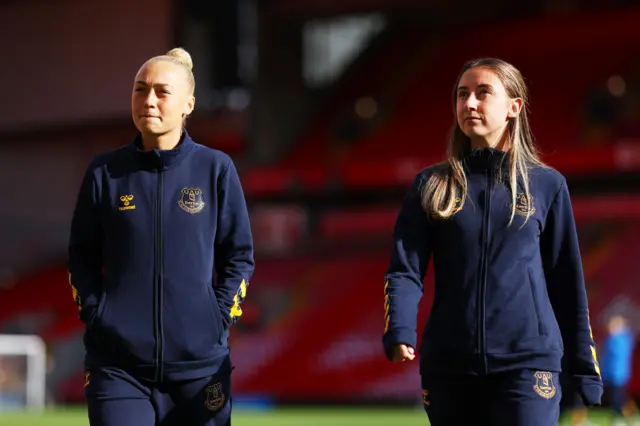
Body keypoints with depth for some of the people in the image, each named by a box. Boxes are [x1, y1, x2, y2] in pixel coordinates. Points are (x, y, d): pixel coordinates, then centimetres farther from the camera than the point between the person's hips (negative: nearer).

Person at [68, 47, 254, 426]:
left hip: (199, 362, 0)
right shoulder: (105, 172, 5)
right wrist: (95, 313, 1)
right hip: (117, 364, 0)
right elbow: (82, 255, 13)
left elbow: (240, 255, 8)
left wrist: (220, 318, -2)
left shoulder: (216, 169, 3)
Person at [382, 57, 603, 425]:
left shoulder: (547, 185, 7)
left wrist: (584, 369, 8)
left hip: (528, 360, -2)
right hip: (449, 364, 2)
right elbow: (405, 270, 2)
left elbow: (567, 283, 10)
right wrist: (400, 332, -17)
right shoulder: (431, 186, 9)